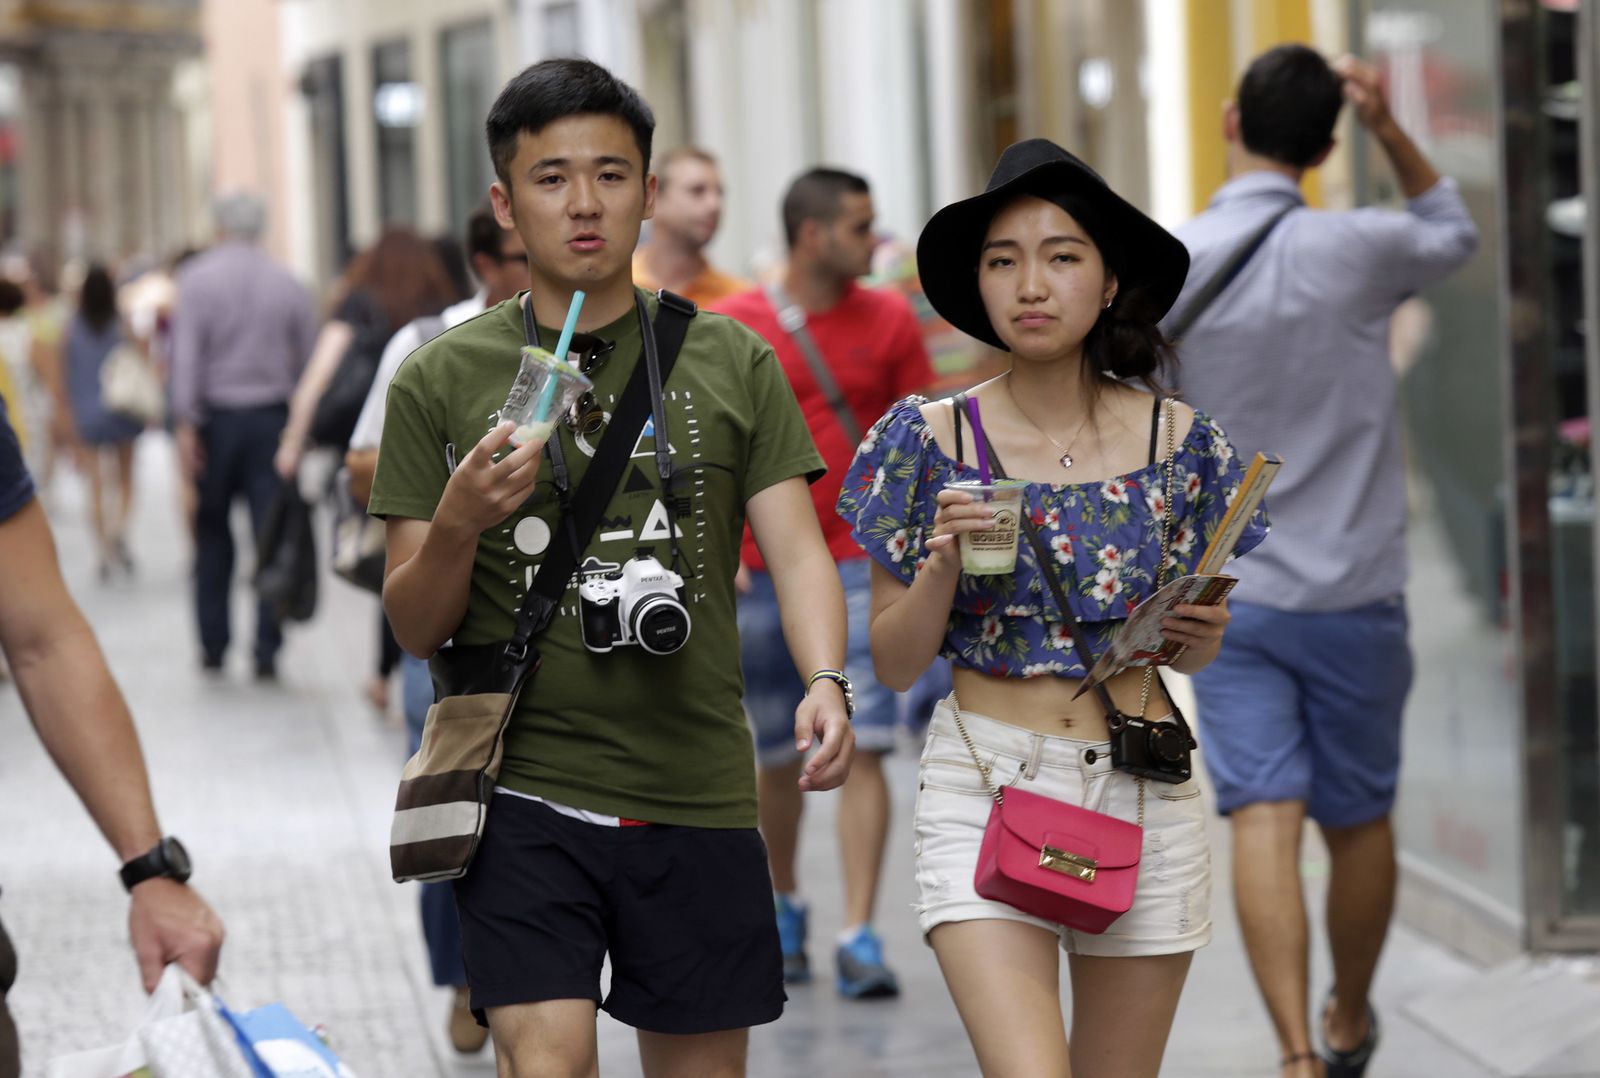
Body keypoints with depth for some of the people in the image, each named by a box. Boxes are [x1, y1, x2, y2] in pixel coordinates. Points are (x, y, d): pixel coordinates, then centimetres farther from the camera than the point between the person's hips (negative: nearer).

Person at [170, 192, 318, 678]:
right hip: (272, 418, 1)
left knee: (213, 533, 13)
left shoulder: (197, 278, -4)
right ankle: (266, 651, -5)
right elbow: (307, 356, 6)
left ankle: (213, 643, 14)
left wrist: (186, 423, -12)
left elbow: (187, 352, -11)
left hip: (217, 418, -1)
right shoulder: (288, 284, 5)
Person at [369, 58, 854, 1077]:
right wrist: (458, 524, -18)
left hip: (698, 798, 2)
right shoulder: (442, 379, 4)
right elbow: (417, 628, 4)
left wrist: (827, 682, -21)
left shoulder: (731, 363, 8)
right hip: (521, 793, -2)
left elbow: (798, 551, -1)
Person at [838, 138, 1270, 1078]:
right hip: (986, 787, -2)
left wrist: (1202, 636, -8)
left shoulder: (1179, 442, 2)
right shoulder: (930, 438, -2)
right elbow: (895, 665, 1)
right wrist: (946, 561, -16)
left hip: (1146, 792, 2)